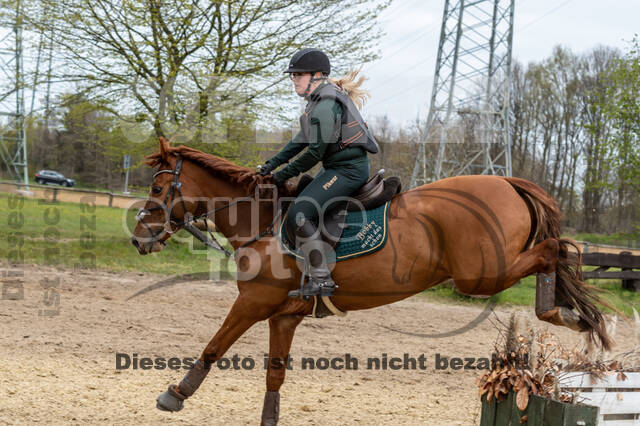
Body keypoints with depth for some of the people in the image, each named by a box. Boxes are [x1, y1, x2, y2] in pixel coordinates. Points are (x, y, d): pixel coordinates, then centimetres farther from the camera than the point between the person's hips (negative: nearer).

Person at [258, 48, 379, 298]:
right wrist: (271, 165, 14)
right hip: (339, 167, 11)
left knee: (299, 215, -19)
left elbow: (316, 151, -19)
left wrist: (285, 174, -9)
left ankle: (322, 280, -18)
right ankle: (314, 277, 21)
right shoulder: (319, 101, 16)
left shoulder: (326, 105, -18)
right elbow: (301, 141, 20)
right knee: (298, 214, 17)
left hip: (348, 170, -11)